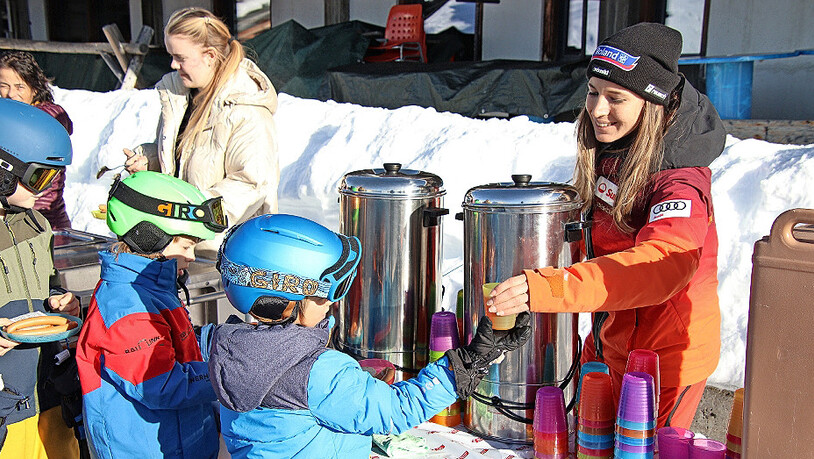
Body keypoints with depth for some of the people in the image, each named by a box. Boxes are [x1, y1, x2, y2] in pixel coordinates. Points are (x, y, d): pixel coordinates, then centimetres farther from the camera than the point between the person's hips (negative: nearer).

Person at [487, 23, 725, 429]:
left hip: (666, 354, -8)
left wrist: (549, 288, -54)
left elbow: (662, 264, -44)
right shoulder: (606, 152, -2)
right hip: (611, 342, 8)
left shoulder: (680, 180, -26)